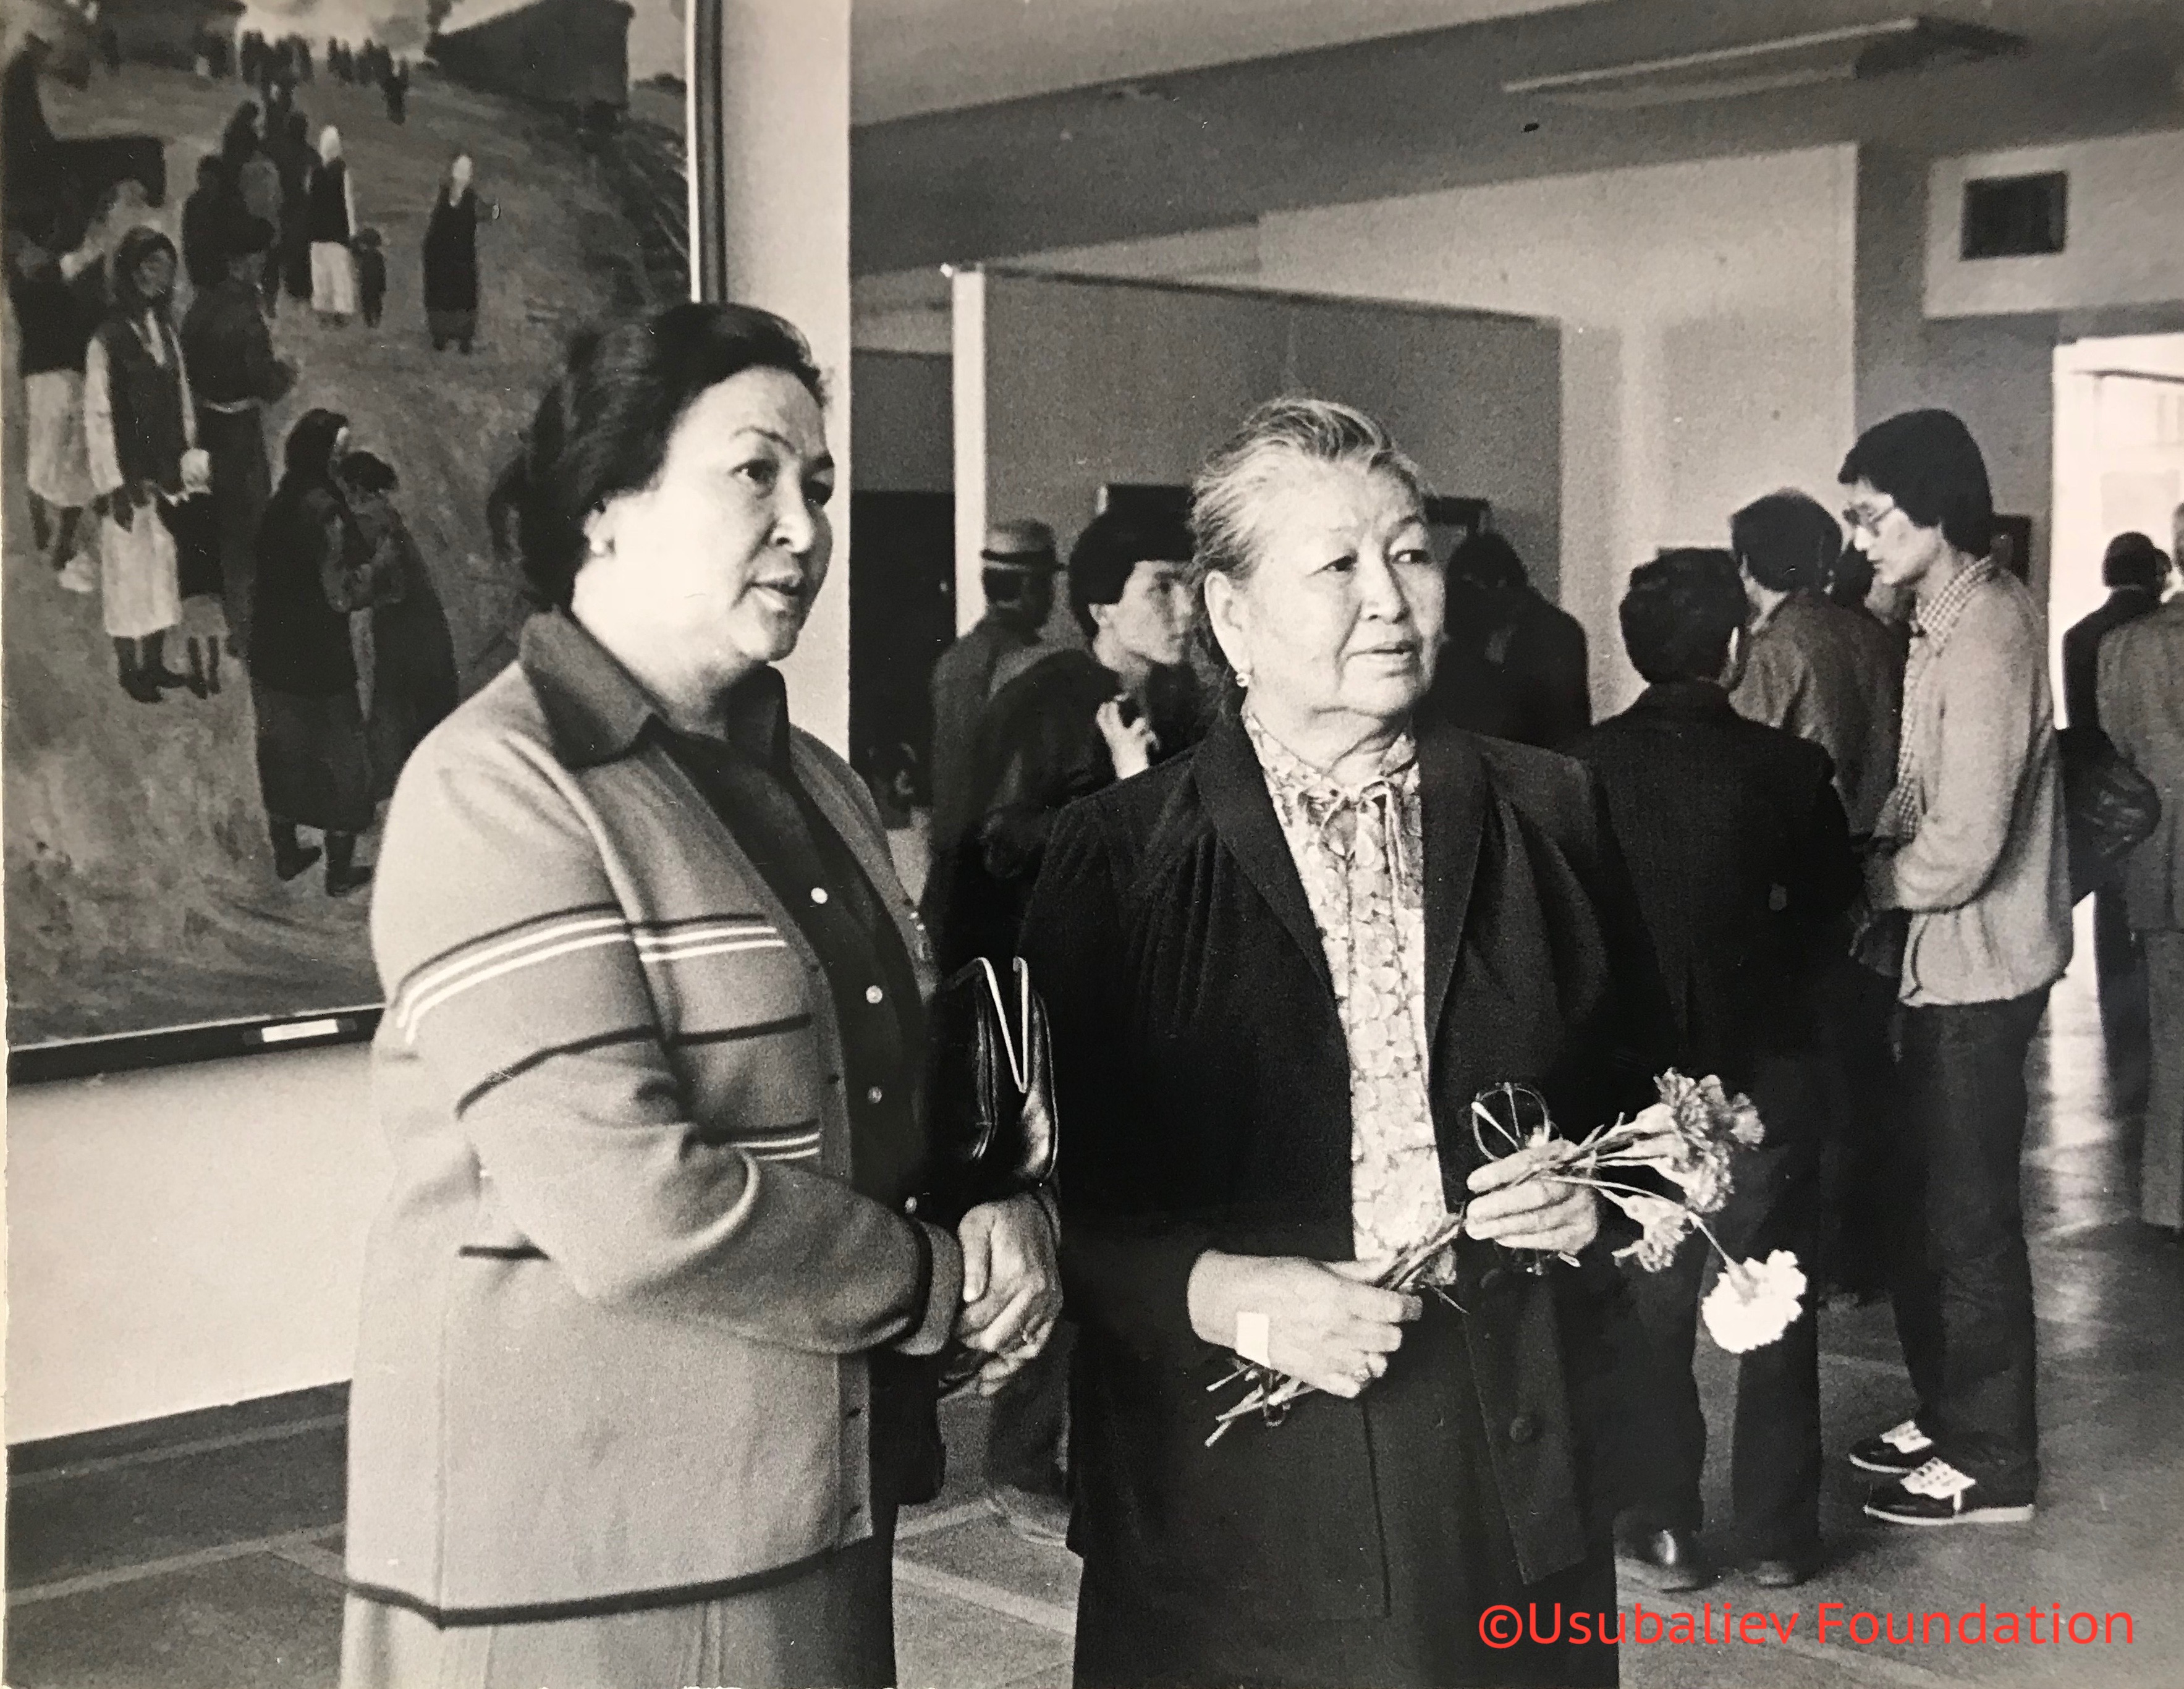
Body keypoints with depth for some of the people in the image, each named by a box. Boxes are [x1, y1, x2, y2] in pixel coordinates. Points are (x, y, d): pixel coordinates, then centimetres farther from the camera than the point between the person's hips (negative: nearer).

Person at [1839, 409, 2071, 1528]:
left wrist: (1860, 880, -10)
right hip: (1949, 964, 9)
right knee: (1928, 1203, 18)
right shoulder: (1948, 617, 8)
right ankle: (1950, 1417, 32)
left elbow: (1962, 848, -25)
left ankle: (1991, 1464, 15)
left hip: (1979, 970, -9)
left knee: (1968, 1220, 2)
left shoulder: (1985, 634, -22)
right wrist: (1873, 856, -2)